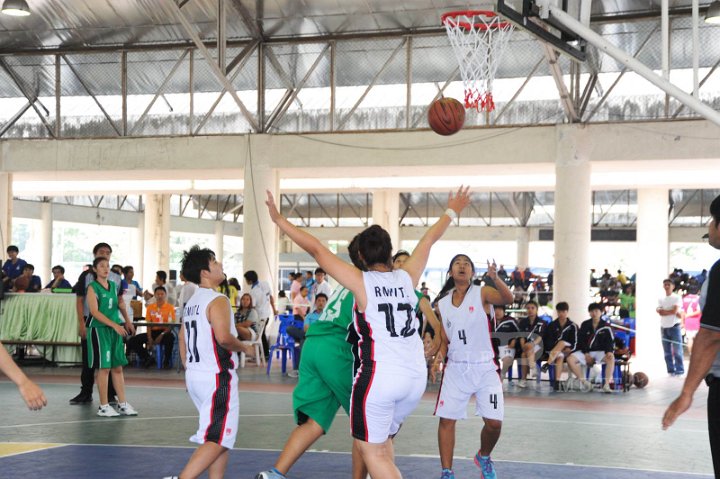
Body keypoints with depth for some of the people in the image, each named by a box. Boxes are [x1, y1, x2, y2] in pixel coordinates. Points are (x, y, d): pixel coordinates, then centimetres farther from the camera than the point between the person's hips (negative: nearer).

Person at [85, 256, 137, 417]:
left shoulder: (113, 286, 12)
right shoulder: (93, 287, -7)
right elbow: (94, 312, -16)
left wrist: (127, 321, 14)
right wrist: (114, 325, -22)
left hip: (115, 329, 6)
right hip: (99, 329, -6)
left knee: (118, 367, 7)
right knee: (104, 368, -4)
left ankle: (122, 404, 12)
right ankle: (104, 406, 3)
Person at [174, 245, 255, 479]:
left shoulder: (192, 302, 14)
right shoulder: (217, 300, -13)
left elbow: (182, 339, 19)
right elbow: (223, 337, -25)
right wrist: (245, 348, -8)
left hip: (195, 375, 9)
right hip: (216, 378, -9)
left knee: (222, 436, 17)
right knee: (217, 439, -7)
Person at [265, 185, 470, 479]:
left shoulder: (361, 282, -5)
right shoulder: (407, 278, 7)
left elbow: (316, 249, -5)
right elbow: (429, 240, 22)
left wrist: (279, 220, 2)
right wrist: (451, 212, 37)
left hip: (379, 376, -6)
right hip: (416, 377, 6)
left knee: (372, 451, 4)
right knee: (382, 441, 22)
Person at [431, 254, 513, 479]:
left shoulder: (482, 293, -4)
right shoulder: (443, 304, 8)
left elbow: (508, 299, -25)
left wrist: (495, 278, -44)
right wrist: (440, 355, -7)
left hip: (484, 368, -3)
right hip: (455, 368, 3)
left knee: (494, 422, -6)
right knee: (446, 420, -3)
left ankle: (483, 457, 23)